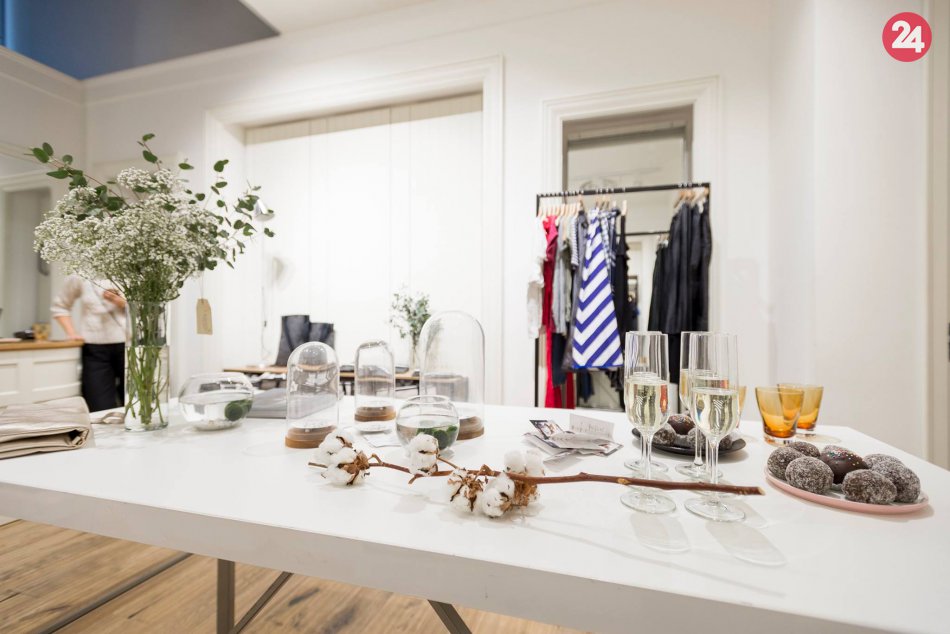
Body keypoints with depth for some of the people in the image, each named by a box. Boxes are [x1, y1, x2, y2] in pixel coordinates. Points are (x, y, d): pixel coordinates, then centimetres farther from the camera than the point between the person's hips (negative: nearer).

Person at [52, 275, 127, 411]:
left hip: (126, 343, 0)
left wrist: (119, 301, -15)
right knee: (102, 409, -4)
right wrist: (72, 333, 4)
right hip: (94, 348, 0)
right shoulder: (79, 277, 6)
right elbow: (60, 306, 18)